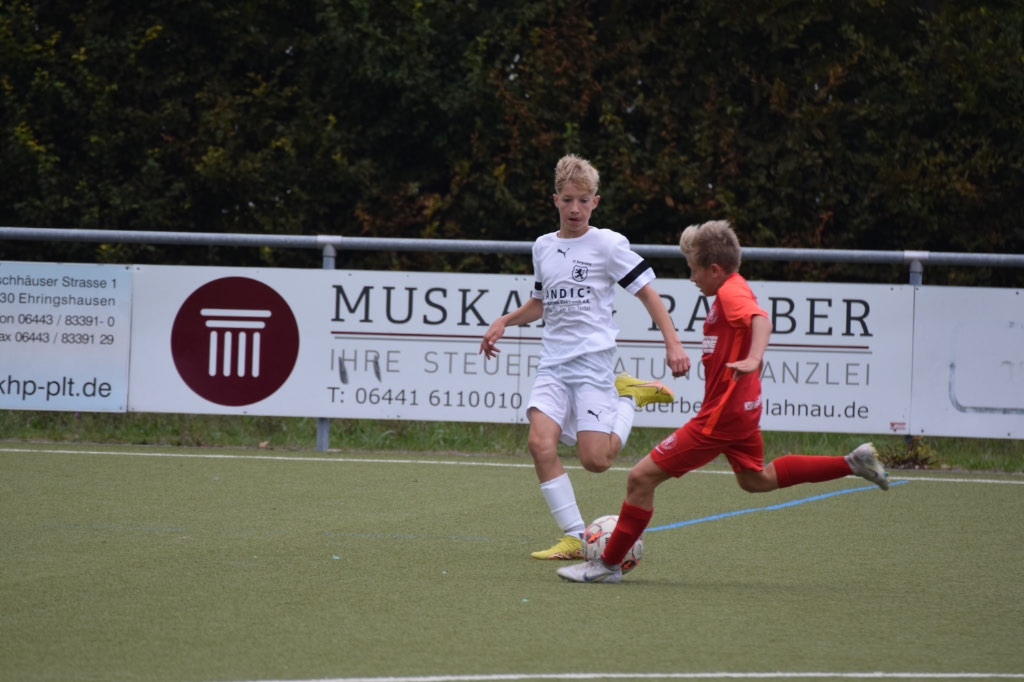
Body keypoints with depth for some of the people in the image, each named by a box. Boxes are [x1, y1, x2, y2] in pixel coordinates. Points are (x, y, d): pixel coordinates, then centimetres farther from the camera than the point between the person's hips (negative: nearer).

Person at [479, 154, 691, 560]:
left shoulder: (608, 244, -2)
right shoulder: (543, 247, 14)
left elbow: (647, 294, 0)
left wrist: (673, 344, -9)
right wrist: (504, 322, 15)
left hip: (594, 359, -5)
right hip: (553, 362, 5)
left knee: (594, 460, -13)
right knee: (540, 442, -18)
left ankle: (629, 396, 15)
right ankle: (574, 537, -13)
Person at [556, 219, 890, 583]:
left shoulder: (731, 293, -19)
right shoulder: (734, 290, 11)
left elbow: (760, 319, -39)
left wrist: (753, 358, -56)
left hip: (721, 416, -11)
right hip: (743, 408, 11)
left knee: (641, 478, -7)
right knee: (755, 479, 31)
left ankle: (609, 563, 0)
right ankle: (851, 463, 25)